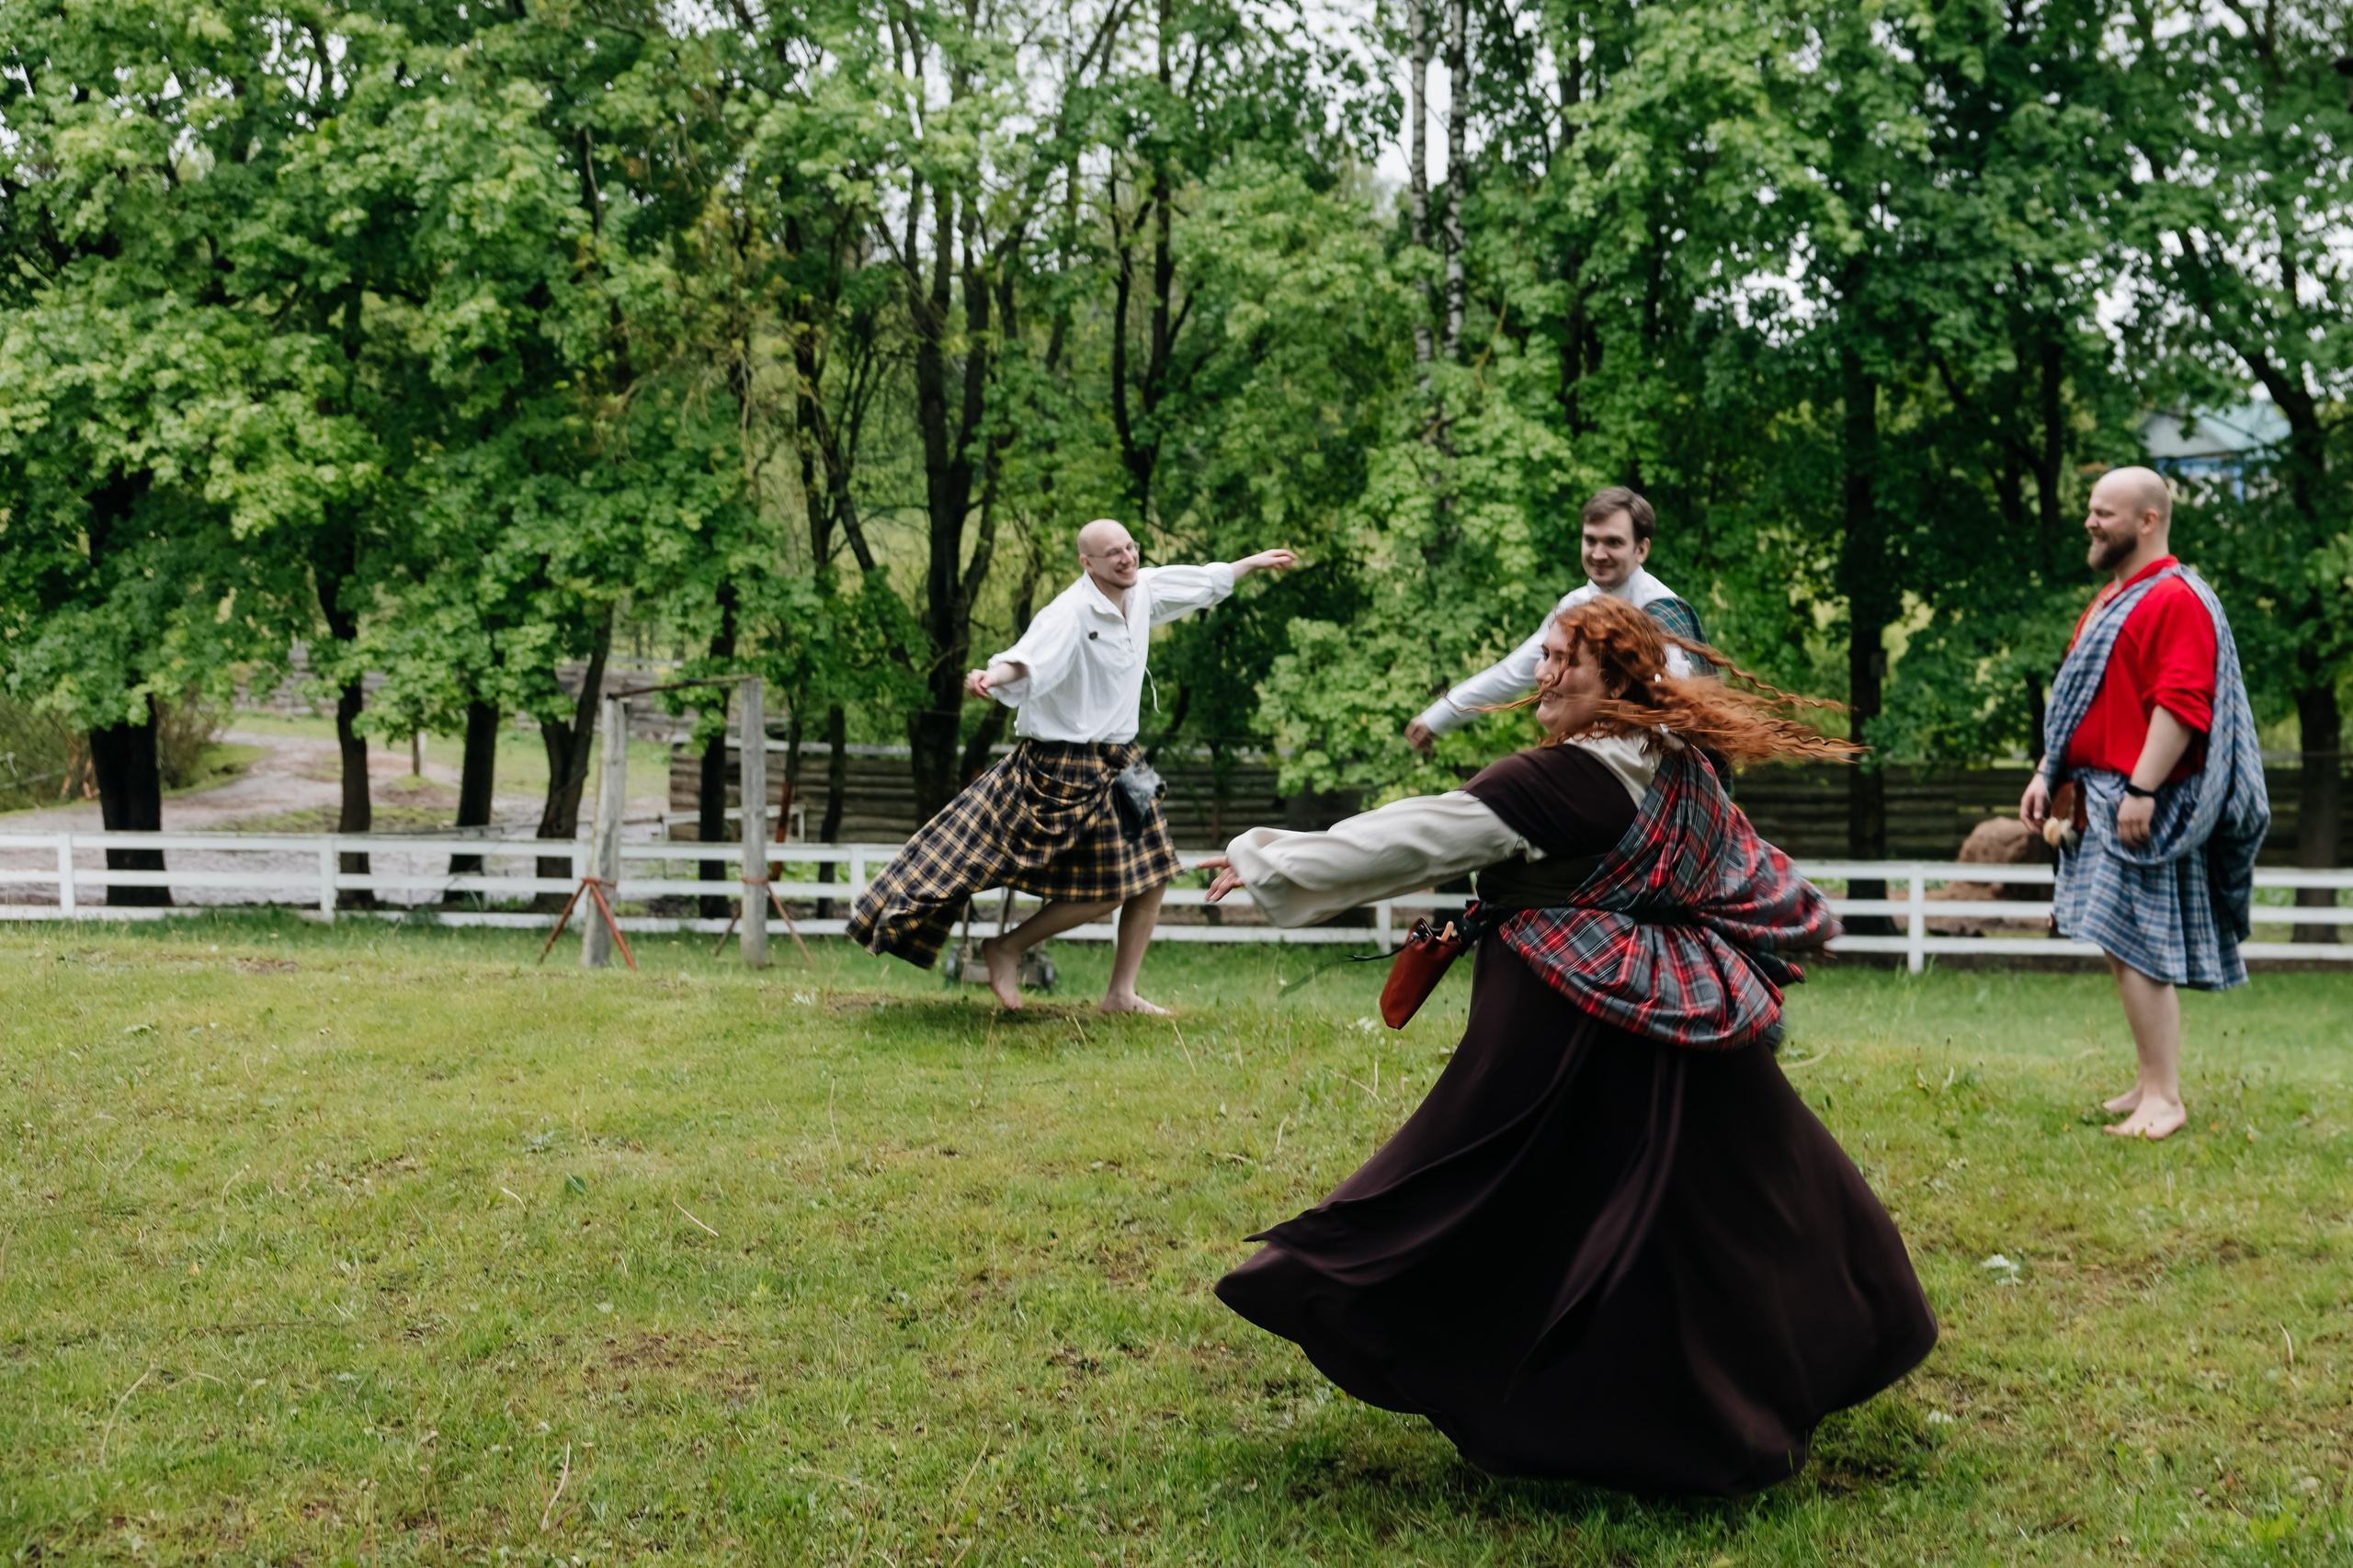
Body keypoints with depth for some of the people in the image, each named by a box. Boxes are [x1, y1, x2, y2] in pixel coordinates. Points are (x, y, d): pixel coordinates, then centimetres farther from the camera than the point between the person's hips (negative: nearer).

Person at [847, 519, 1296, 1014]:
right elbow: (1028, 661, -40)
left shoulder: (1144, 589, 3)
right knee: (1104, 892, -6)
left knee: (1152, 875, 11)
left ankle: (1121, 995, 22)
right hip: (1071, 770, -9)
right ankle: (1006, 949, 13)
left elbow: (1204, 581, 22)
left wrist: (1254, 562, 34)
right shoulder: (1070, 614, -23)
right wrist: (993, 676, -61)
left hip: (1119, 763, 9)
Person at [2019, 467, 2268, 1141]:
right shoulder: (2111, 601, 19)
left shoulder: (2177, 600, -12)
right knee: (2128, 950, 11)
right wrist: (2047, 774, 16)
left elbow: (2181, 704, -21)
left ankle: (2163, 1098, -5)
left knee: (2135, 948, -10)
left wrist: (2141, 790, -25)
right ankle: (2152, 1086, 18)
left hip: (2143, 806, -10)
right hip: (2098, 797, 10)